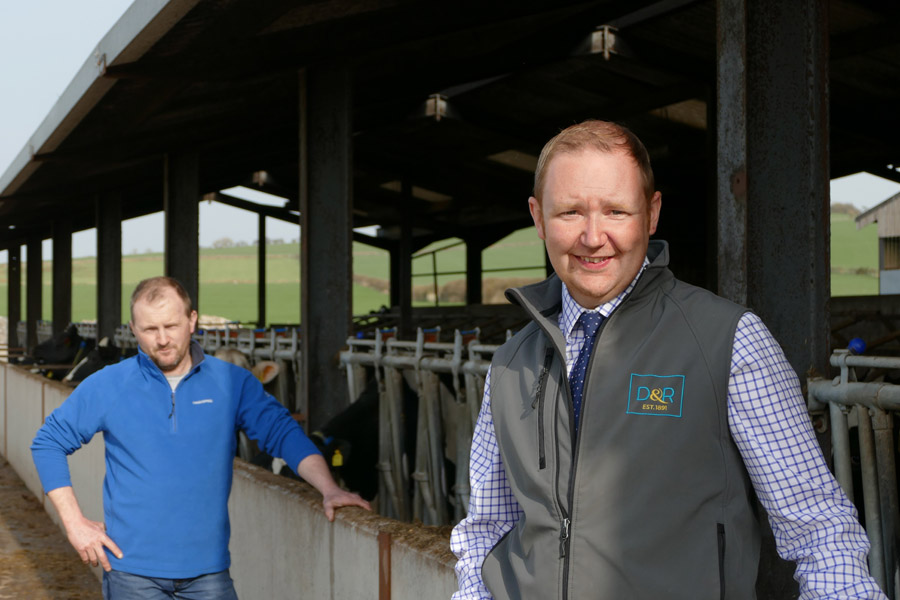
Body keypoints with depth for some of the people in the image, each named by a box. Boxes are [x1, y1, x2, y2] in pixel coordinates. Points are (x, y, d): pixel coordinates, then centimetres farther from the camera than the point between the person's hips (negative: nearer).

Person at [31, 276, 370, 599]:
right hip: (132, 570, 0)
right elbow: (47, 443, 7)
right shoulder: (107, 386, 0)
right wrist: (74, 523, 0)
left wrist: (329, 490, -15)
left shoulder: (233, 384, 2)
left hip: (207, 570, 1)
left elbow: (283, 433, 0)